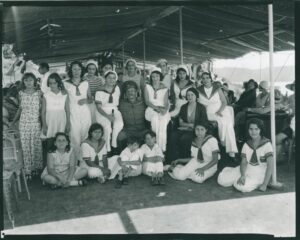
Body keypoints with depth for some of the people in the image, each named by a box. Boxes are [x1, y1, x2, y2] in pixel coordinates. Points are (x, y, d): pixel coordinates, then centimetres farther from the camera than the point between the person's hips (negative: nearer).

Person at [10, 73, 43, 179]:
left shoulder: (39, 93, -2)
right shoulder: (21, 93, 3)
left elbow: (42, 109, 0)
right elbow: (20, 108, 13)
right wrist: (13, 121, 11)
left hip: (36, 123, -2)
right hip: (24, 123, 2)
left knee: (36, 146, 4)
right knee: (25, 147, 4)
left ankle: (36, 168, 20)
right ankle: (28, 170, 14)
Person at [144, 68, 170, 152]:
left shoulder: (164, 89, 16)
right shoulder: (147, 87, 14)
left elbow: (166, 102, 7)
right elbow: (147, 101, 4)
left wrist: (165, 109, -15)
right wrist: (156, 108, -10)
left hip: (162, 110, 0)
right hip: (151, 109, 0)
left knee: (163, 120, -33)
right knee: (155, 118, -35)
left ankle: (162, 149, -30)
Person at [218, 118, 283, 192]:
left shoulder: (266, 144, -10)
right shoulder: (246, 145, 4)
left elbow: (270, 165, -15)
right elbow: (244, 162, -2)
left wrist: (264, 184, -21)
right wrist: (242, 175, -23)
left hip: (260, 173, -4)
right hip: (247, 170, 5)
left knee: (243, 187, -33)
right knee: (222, 180, -13)